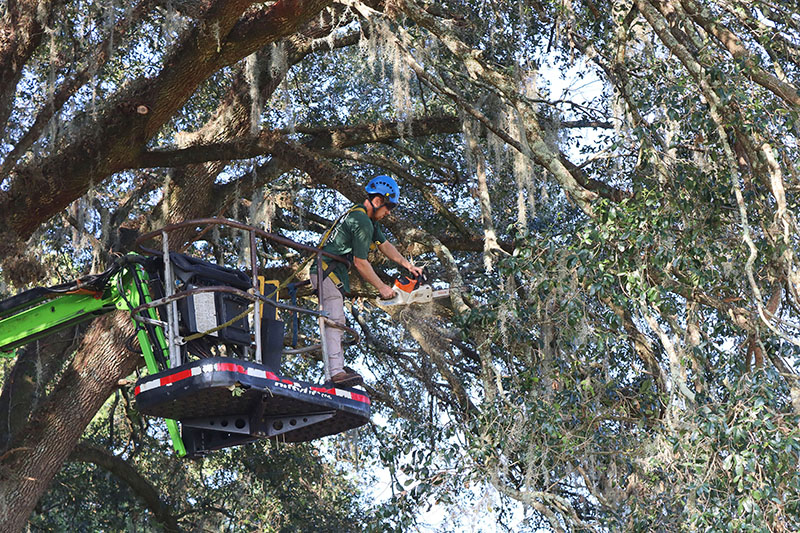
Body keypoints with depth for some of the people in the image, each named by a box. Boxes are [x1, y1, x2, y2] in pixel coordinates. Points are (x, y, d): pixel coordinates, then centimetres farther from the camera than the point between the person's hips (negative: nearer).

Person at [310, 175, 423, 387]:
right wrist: (381, 287, -10)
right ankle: (336, 372, -27)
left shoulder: (367, 217, 15)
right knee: (335, 320, -18)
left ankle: (338, 366, 18)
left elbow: (384, 244, 26)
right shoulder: (362, 222, -18)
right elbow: (360, 262, -18)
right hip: (328, 271, -11)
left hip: (333, 272, 11)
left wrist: (406, 264, 21)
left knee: (334, 320, 13)